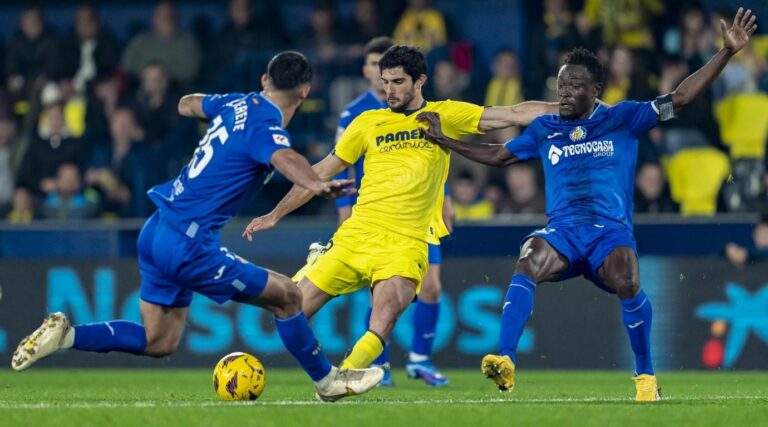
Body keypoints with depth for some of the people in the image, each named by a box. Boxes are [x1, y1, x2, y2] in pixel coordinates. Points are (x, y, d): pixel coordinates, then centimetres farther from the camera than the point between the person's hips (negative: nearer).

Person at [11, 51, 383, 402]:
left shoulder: (237, 104, 10)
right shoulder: (265, 127, -15)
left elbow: (187, 105, 30)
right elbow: (282, 157, -39)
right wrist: (316, 186, -57)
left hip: (157, 232, 9)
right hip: (187, 245, -9)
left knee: (159, 343, 16)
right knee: (287, 295, 0)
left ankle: (64, 334, 9)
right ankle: (327, 382, 13)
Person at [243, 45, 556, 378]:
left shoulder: (444, 116, 8)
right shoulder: (367, 122, 13)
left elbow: (514, 114, 5)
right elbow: (322, 172, 18)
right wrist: (275, 215, 17)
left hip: (407, 242, -2)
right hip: (355, 236, 2)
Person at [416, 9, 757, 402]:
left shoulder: (622, 119, 9)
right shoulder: (544, 129, 17)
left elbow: (679, 99, 4)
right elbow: (497, 155, 29)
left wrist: (727, 52, -4)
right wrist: (442, 139, 25)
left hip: (611, 229, -2)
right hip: (562, 231, 2)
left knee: (626, 282, -32)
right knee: (529, 262, -32)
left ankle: (645, 376, -10)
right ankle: (504, 361, -38)